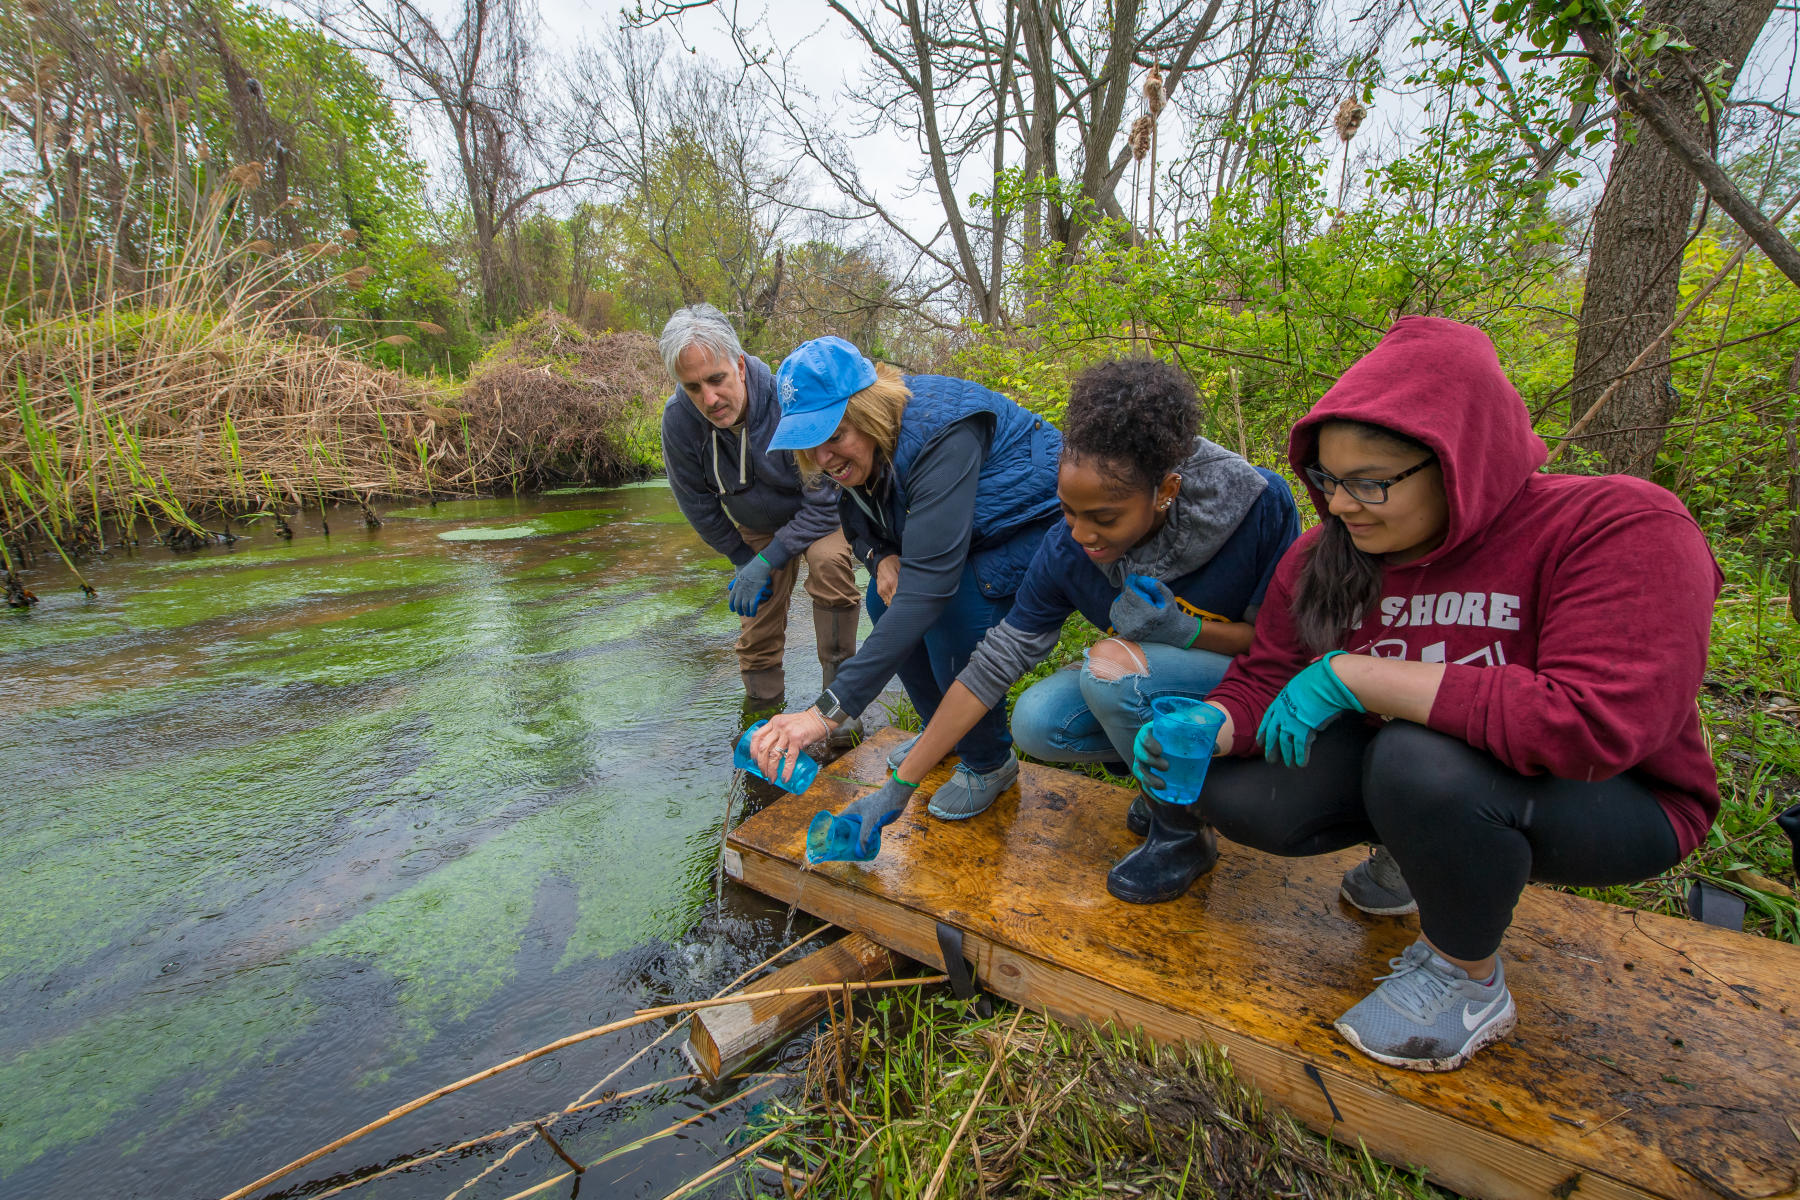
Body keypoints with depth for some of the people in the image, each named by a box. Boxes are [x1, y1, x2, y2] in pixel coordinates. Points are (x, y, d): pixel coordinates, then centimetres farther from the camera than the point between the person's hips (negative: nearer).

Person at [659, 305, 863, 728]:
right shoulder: (679, 419, -23)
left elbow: (824, 502, -28)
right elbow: (697, 503, -6)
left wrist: (767, 561, -29)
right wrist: (742, 559, -2)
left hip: (818, 513, -3)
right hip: (756, 525, 4)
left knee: (828, 562, -32)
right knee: (756, 618, 0)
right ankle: (762, 705, 23)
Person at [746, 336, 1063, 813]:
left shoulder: (941, 434, -38)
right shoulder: (861, 453, -12)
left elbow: (929, 584, -46)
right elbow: (858, 526, 7)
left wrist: (829, 710, -50)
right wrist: (882, 558, -21)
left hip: (1036, 521, -8)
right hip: (967, 521, 8)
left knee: (954, 618, -27)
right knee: (884, 603, -6)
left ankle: (990, 763, 0)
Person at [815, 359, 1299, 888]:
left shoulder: (1259, 504, -26)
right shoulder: (1065, 552, -18)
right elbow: (994, 664, -15)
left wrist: (1185, 629, -33)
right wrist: (898, 788, -15)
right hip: (1149, 684, 4)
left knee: (1114, 662, -32)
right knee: (1036, 723, -22)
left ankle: (1179, 830, -7)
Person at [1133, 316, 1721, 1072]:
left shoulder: (1619, 529, -25)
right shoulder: (1328, 556, -8)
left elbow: (1593, 725, -36)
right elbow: (1266, 675, -6)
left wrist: (1353, 675, -34)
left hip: (1612, 802, -5)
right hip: (1408, 772, 5)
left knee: (1419, 761, -36)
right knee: (1236, 794, -14)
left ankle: (1470, 982, -5)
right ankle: (1418, 850, 16)